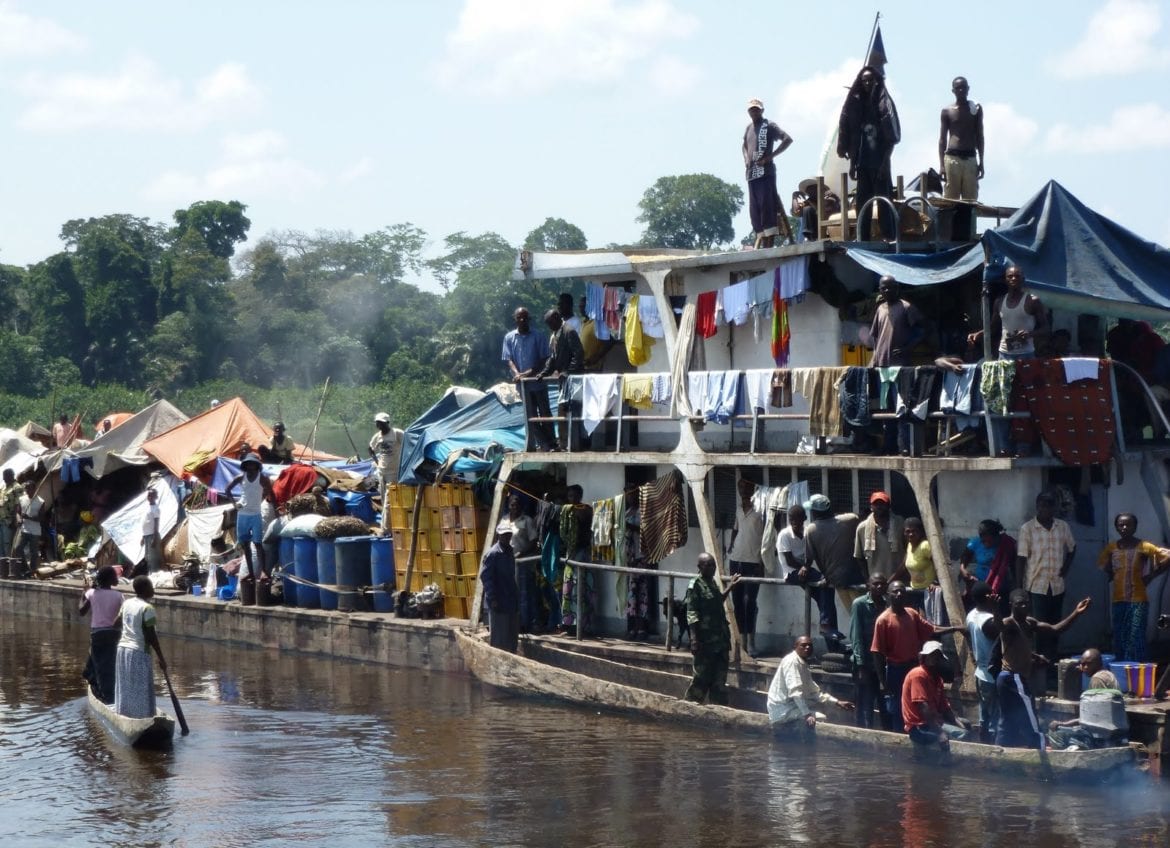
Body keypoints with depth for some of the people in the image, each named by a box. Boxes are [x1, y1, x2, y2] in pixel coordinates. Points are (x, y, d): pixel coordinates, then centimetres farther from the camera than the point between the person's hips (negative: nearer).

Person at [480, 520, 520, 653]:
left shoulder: (509, 551, 11)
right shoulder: (492, 554, -14)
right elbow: (485, 576, -16)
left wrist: (517, 596, 16)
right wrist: (492, 599, -19)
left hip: (512, 601, 8)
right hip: (499, 603, -8)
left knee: (513, 637, 13)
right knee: (500, 638, -4)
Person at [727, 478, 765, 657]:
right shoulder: (739, 509, 13)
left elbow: (766, 537, -10)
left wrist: (762, 562, -14)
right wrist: (732, 544, 11)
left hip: (753, 562, -7)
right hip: (736, 560, 7)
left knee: (750, 601, -12)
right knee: (737, 601, 8)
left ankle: (751, 642, -11)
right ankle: (742, 640, 14)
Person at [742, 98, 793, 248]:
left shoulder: (769, 126, -2)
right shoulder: (748, 128, 18)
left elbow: (788, 139, -11)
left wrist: (770, 157, -15)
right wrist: (746, 160, 15)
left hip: (766, 172, -7)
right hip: (751, 174, 8)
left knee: (767, 206, -13)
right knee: (755, 210, 4)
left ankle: (770, 244, -17)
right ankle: (760, 240, 6)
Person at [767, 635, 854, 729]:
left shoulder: (803, 665, 14)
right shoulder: (792, 661, -13)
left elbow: (814, 691, 20)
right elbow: (794, 690, -24)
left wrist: (837, 702, 11)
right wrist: (807, 714, -30)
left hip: (790, 706, 10)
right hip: (783, 709, -10)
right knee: (820, 718, -20)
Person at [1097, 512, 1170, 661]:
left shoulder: (1144, 547, -7)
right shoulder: (1111, 548, 6)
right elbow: (1102, 566, 26)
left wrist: (1151, 576, -7)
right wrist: (1111, 575, 10)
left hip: (1138, 600, -5)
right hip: (1118, 600, 5)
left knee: (1135, 640, -10)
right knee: (1119, 640, 7)